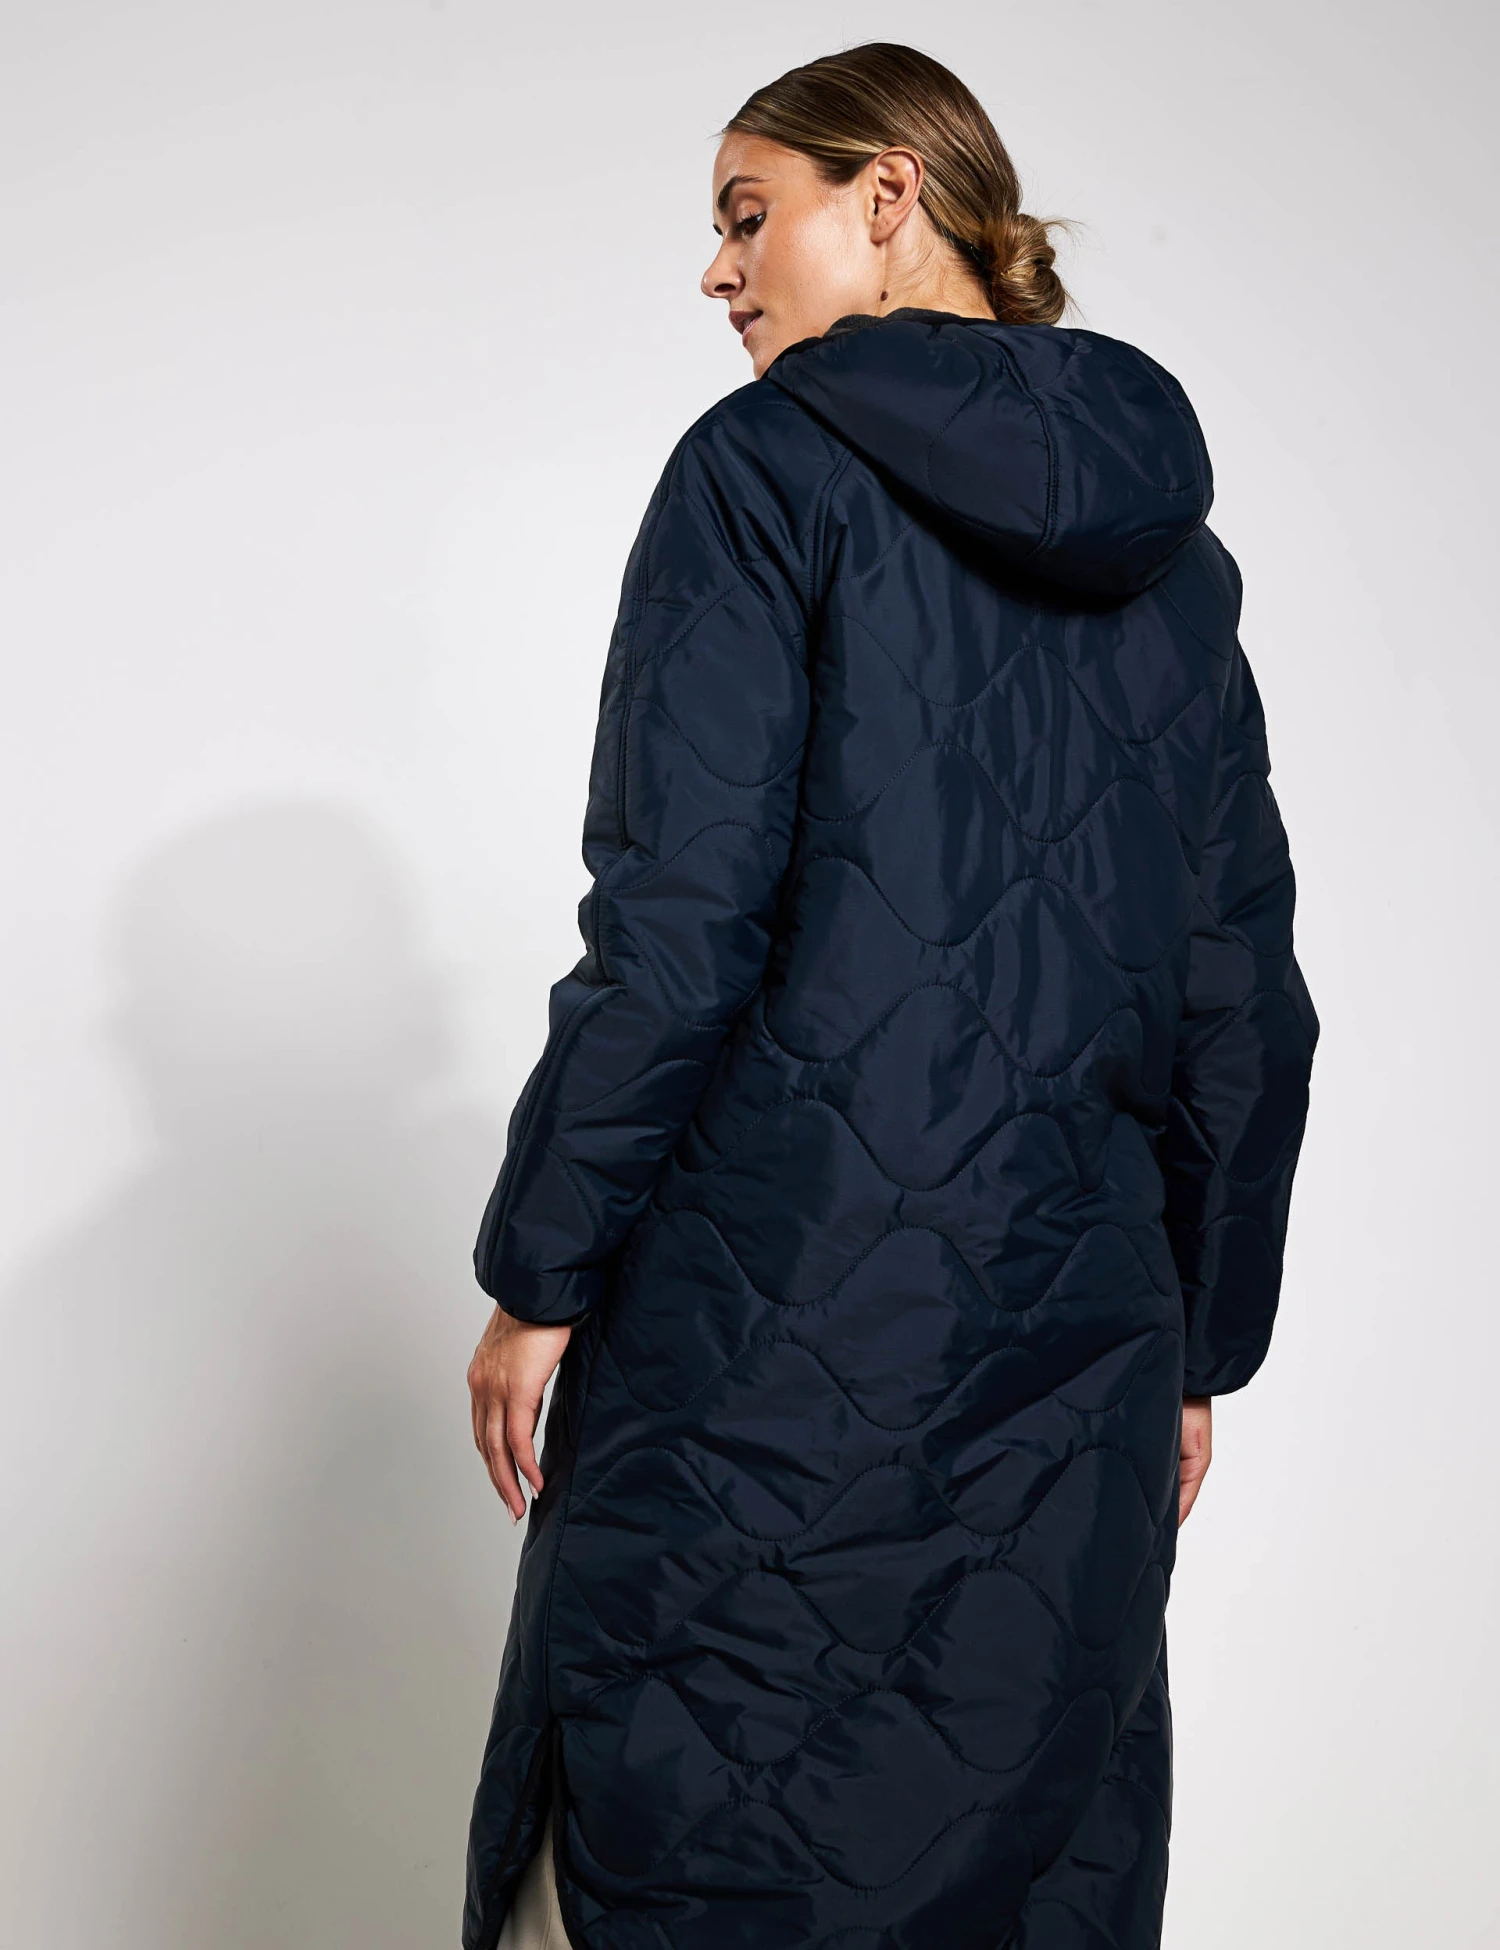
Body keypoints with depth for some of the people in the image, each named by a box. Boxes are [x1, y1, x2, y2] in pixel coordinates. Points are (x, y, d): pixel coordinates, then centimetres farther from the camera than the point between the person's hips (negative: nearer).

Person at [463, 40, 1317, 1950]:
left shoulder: (771, 467, -4)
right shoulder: (1172, 553, 13)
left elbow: (679, 928, -13)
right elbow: (1244, 1001, 12)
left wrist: (540, 1273, -5)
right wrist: (1197, 1349, 19)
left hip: (780, 1311, -6)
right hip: (1073, 1331, 6)